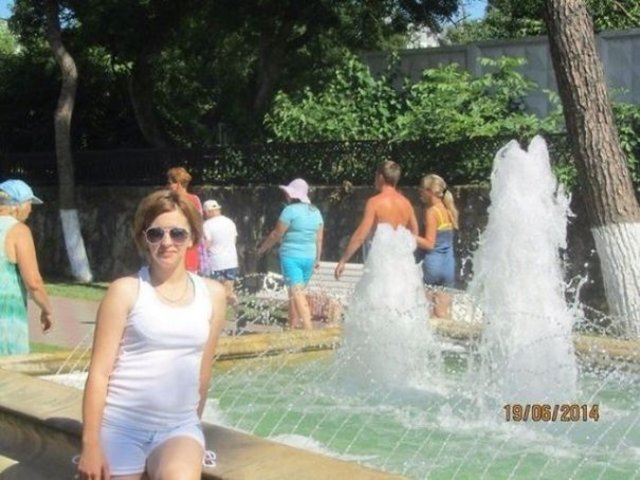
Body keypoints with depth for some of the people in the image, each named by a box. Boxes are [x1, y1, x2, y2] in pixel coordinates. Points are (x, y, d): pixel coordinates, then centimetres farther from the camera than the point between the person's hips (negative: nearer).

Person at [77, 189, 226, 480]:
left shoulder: (212, 294, 5)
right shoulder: (126, 291, -5)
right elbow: (99, 372, -6)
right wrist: (90, 444, -9)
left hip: (178, 427, 2)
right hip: (121, 428, -1)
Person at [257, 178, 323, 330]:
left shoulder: (291, 210, -11)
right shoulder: (316, 212, 8)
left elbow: (276, 234, -7)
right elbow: (319, 239, 11)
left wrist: (263, 248, 7)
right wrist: (317, 259, 19)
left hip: (291, 256, -7)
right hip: (309, 257, 7)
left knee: (297, 293, -10)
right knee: (295, 292, 18)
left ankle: (309, 330, -20)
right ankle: (293, 327, 24)